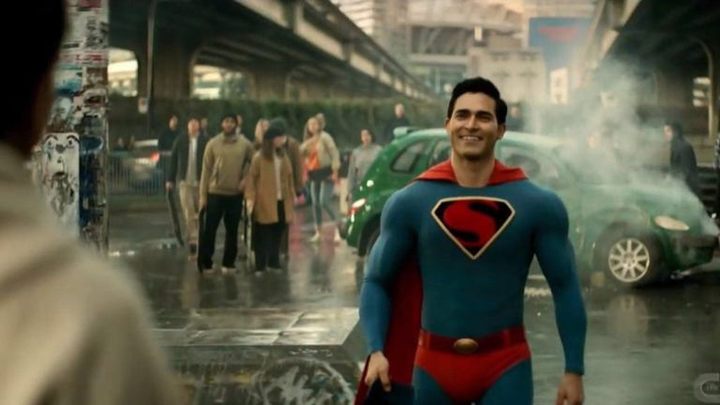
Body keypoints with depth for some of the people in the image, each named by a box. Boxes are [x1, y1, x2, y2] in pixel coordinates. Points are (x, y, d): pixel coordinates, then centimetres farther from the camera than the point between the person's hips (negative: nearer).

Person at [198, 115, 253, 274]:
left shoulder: (245, 144, 0)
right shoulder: (213, 144, -2)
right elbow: (206, 170, -1)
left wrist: (245, 178, -6)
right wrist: (203, 195, -3)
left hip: (236, 194, 1)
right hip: (215, 193, -1)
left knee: (232, 231, 9)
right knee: (209, 230, 1)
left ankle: (229, 263, 18)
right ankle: (205, 263, 8)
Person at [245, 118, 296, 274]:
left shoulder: (284, 157, 11)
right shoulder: (259, 158, -7)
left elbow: (289, 182, 14)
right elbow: (251, 179, -7)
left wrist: (290, 207, 12)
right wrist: (250, 198, -20)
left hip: (281, 204, 5)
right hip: (264, 206, -5)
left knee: (276, 240, 12)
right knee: (263, 241, 0)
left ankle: (274, 267, 20)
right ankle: (260, 269, 5)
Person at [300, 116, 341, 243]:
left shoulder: (324, 137, -6)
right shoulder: (308, 141, 15)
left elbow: (334, 153, -11)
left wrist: (335, 170, -16)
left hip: (326, 172, -7)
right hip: (314, 174, 7)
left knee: (324, 202, -17)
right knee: (315, 203, 6)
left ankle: (337, 228, -7)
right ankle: (318, 232, 14)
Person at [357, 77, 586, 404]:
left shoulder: (538, 204, -4)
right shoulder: (409, 202, -2)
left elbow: (565, 288, 1)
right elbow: (376, 281, 4)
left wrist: (574, 370, -2)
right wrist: (376, 351, -10)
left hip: (506, 365, -1)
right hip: (433, 364, 2)